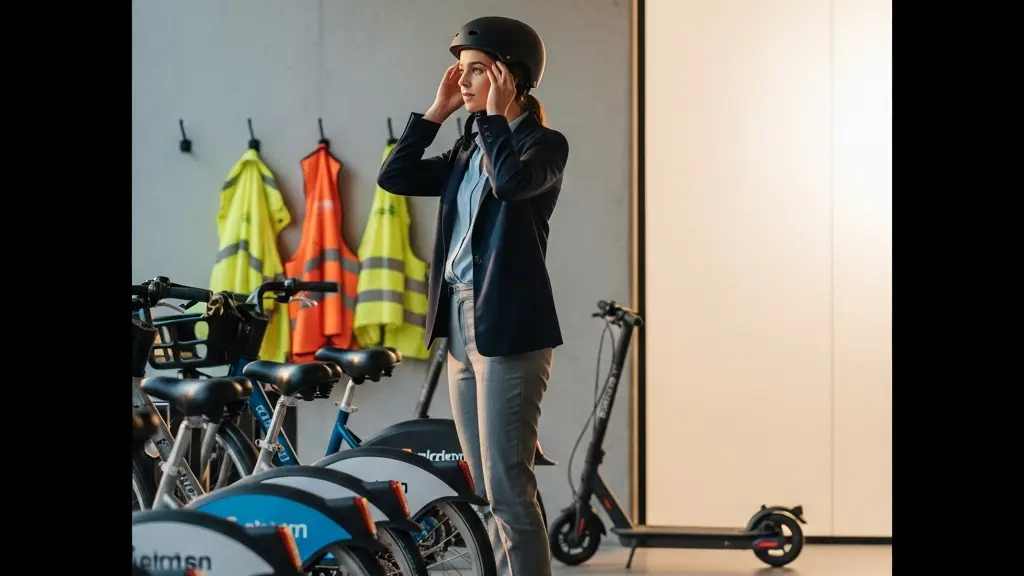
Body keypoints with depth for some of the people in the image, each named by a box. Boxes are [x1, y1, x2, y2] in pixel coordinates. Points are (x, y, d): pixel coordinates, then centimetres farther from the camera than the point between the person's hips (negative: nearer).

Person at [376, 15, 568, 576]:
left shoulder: (544, 143, -6)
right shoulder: (468, 150, 16)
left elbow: (511, 181, -27)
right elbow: (393, 176, 10)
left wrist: (495, 113, -14)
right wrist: (436, 111, 7)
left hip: (509, 327, -8)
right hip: (459, 321, 8)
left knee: (508, 490, -10)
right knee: (486, 491, 12)